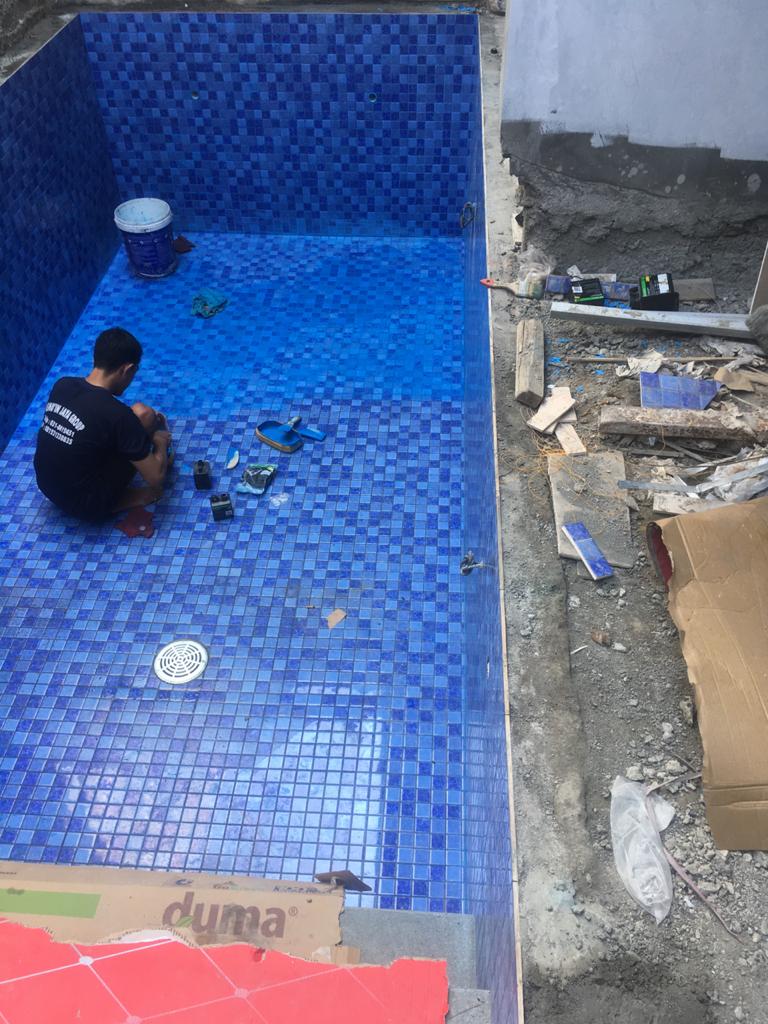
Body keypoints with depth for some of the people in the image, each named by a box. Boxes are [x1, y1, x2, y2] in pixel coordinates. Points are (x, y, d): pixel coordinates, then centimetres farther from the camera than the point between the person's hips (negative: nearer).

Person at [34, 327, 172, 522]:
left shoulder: (61, 385, -5)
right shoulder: (118, 415, -25)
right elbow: (155, 478, -17)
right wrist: (161, 442, 1)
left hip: (48, 487, 7)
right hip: (88, 505, -7)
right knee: (143, 414, -3)